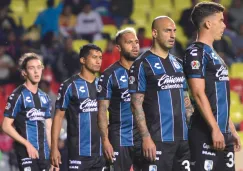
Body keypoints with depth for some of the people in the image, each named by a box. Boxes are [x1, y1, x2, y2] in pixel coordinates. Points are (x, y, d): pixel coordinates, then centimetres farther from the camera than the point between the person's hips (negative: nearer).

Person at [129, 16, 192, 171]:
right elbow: (137, 104, -9)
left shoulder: (177, 64, 16)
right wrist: (146, 137, -16)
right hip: (159, 140, -7)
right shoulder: (142, 64, -5)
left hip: (183, 138, 7)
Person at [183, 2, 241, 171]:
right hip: (206, 133, -9)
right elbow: (199, 94, -17)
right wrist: (215, 129, -21)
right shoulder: (196, 53, -10)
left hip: (223, 133, 9)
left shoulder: (213, 54, 19)